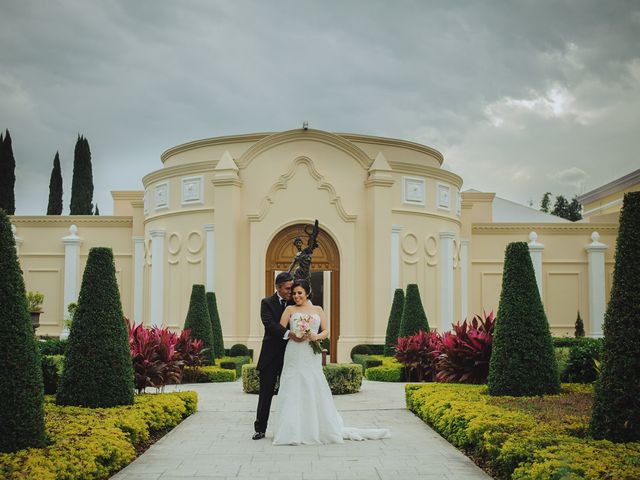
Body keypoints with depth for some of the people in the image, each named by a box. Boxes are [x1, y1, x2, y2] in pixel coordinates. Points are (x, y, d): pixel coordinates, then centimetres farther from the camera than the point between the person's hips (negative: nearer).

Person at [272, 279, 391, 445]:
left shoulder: (318, 310, 14)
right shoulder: (290, 310, 9)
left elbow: (325, 331, 10)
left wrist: (317, 336, -10)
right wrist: (292, 335, -15)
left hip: (312, 356, 1)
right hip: (294, 356, -1)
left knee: (315, 390, 1)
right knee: (293, 391, -5)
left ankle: (328, 429, 11)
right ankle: (293, 431, -1)